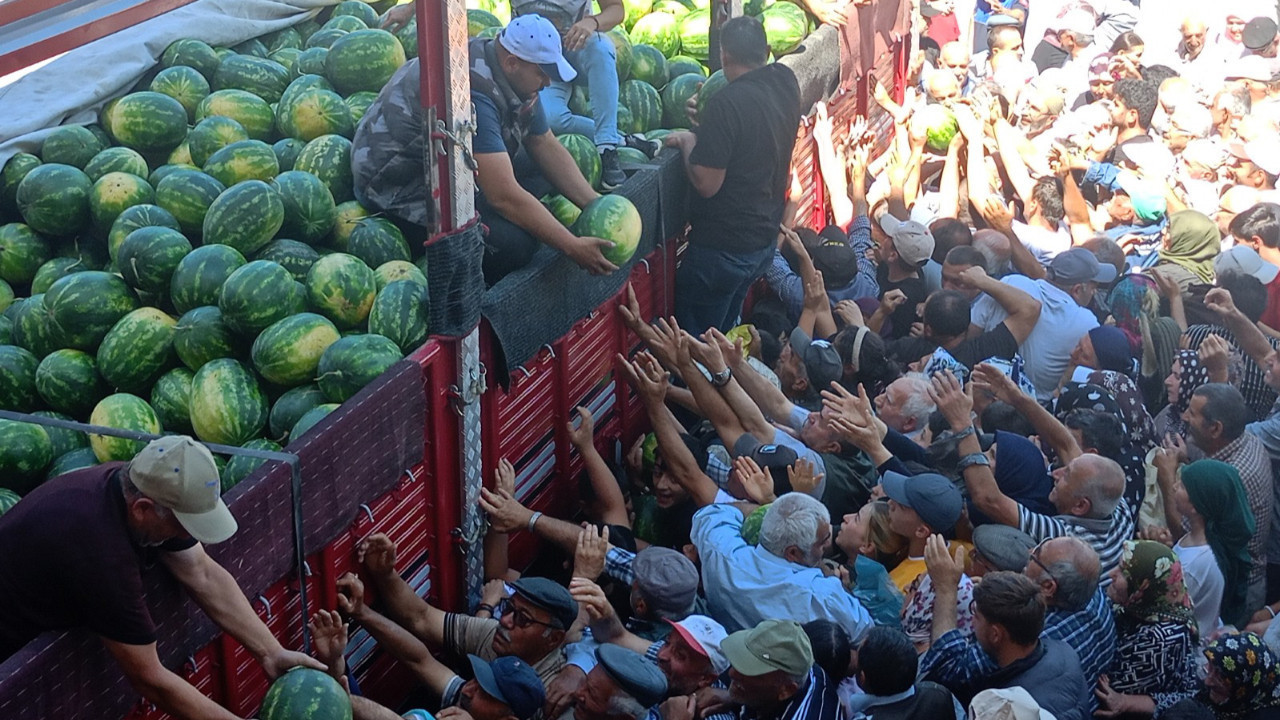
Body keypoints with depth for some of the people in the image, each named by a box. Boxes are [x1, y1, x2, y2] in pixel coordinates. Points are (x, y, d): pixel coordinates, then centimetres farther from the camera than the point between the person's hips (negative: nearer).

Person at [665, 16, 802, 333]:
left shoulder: (728, 103, -25)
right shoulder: (785, 83, -1)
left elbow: (706, 183, -24)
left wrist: (688, 141, -9)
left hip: (723, 247, -8)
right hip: (765, 238, 8)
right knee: (725, 329, 22)